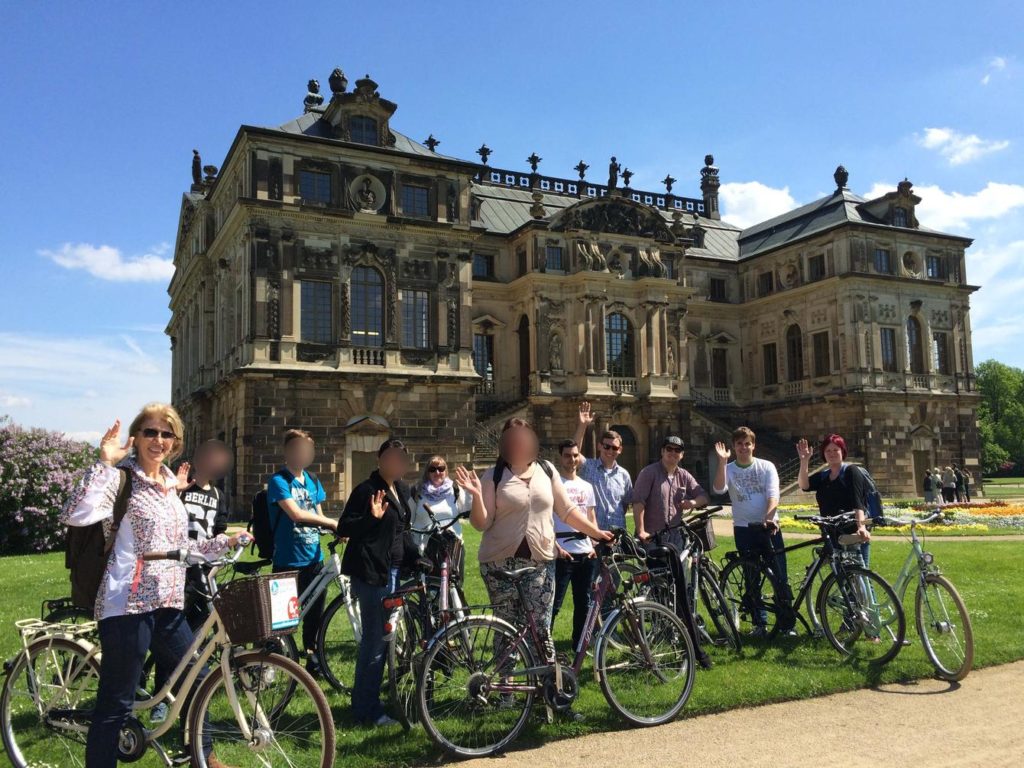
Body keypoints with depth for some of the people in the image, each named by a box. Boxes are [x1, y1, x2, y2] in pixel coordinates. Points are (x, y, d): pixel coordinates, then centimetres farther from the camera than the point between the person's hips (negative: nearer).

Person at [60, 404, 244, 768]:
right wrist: (104, 463, -26)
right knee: (115, 704, -1)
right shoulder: (121, 478, -7)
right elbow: (75, 515, -26)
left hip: (168, 605, 8)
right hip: (128, 604, -8)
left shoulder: (169, 486, 15)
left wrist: (224, 542, 15)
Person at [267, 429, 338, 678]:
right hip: (288, 561, -6)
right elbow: (296, 514, -21)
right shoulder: (279, 480, -10)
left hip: (313, 558, 6)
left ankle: (313, 657, 25)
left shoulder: (313, 481, 12)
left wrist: (336, 529, -5)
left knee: (315, 612, 11)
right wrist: (332, 522, -18)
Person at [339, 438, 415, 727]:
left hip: (392, 570, 9)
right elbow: (344, 528, -16)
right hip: (371, 571, -9)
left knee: (382, 638, 14)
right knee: (375, 640, -4)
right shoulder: (367, 490, -12)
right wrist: (372, 517, -29)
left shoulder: (402, 490, 13)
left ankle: (368, 704, 27)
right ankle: (367, 710, 8)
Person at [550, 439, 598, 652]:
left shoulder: (586, 486, 14)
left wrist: (595, 544, 5)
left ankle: (579, 644, 23)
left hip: (586, 554, 6)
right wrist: (556, 547, -15)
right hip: (562, 554, -6)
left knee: (583, 602, 12)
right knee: (554, 603, -5)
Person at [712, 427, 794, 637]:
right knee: (752, 580, 6)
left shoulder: (767, 467, 3)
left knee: (781, 577, -2)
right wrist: (722, 462, -23)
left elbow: (773, 495, -8)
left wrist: (769, 516, -25)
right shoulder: (728, 469, 4)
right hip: (743, 529, 1)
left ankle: (787, 624, 7)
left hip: (769, 527, -1)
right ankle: (760, 623, 16)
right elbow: (719, 489, -15)